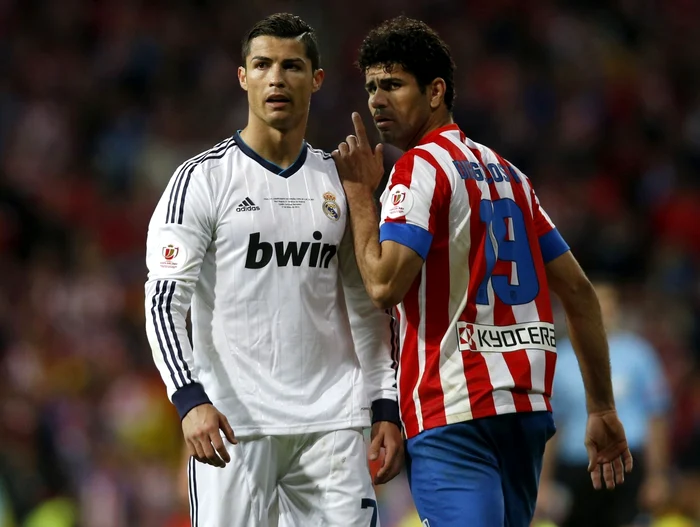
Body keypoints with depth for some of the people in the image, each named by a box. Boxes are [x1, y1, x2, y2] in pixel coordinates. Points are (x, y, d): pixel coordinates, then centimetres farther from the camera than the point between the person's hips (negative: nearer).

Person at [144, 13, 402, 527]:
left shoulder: (338, 182, 13)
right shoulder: (203, 178, -2)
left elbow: (367, 307, 18)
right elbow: (164, 301, -8)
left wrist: (386, 409, 10)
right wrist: (190, 399, -22)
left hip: (329, 422, 4)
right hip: (233, 422, -4)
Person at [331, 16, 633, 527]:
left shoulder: (420, 166, -5)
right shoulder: (506, 173, 18)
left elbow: (386, 285, -16)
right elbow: (579, 290, 18)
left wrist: (359, 192, -3)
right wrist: (603, 409, 20)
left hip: (455, 415, -8)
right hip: (528, 408, 8)